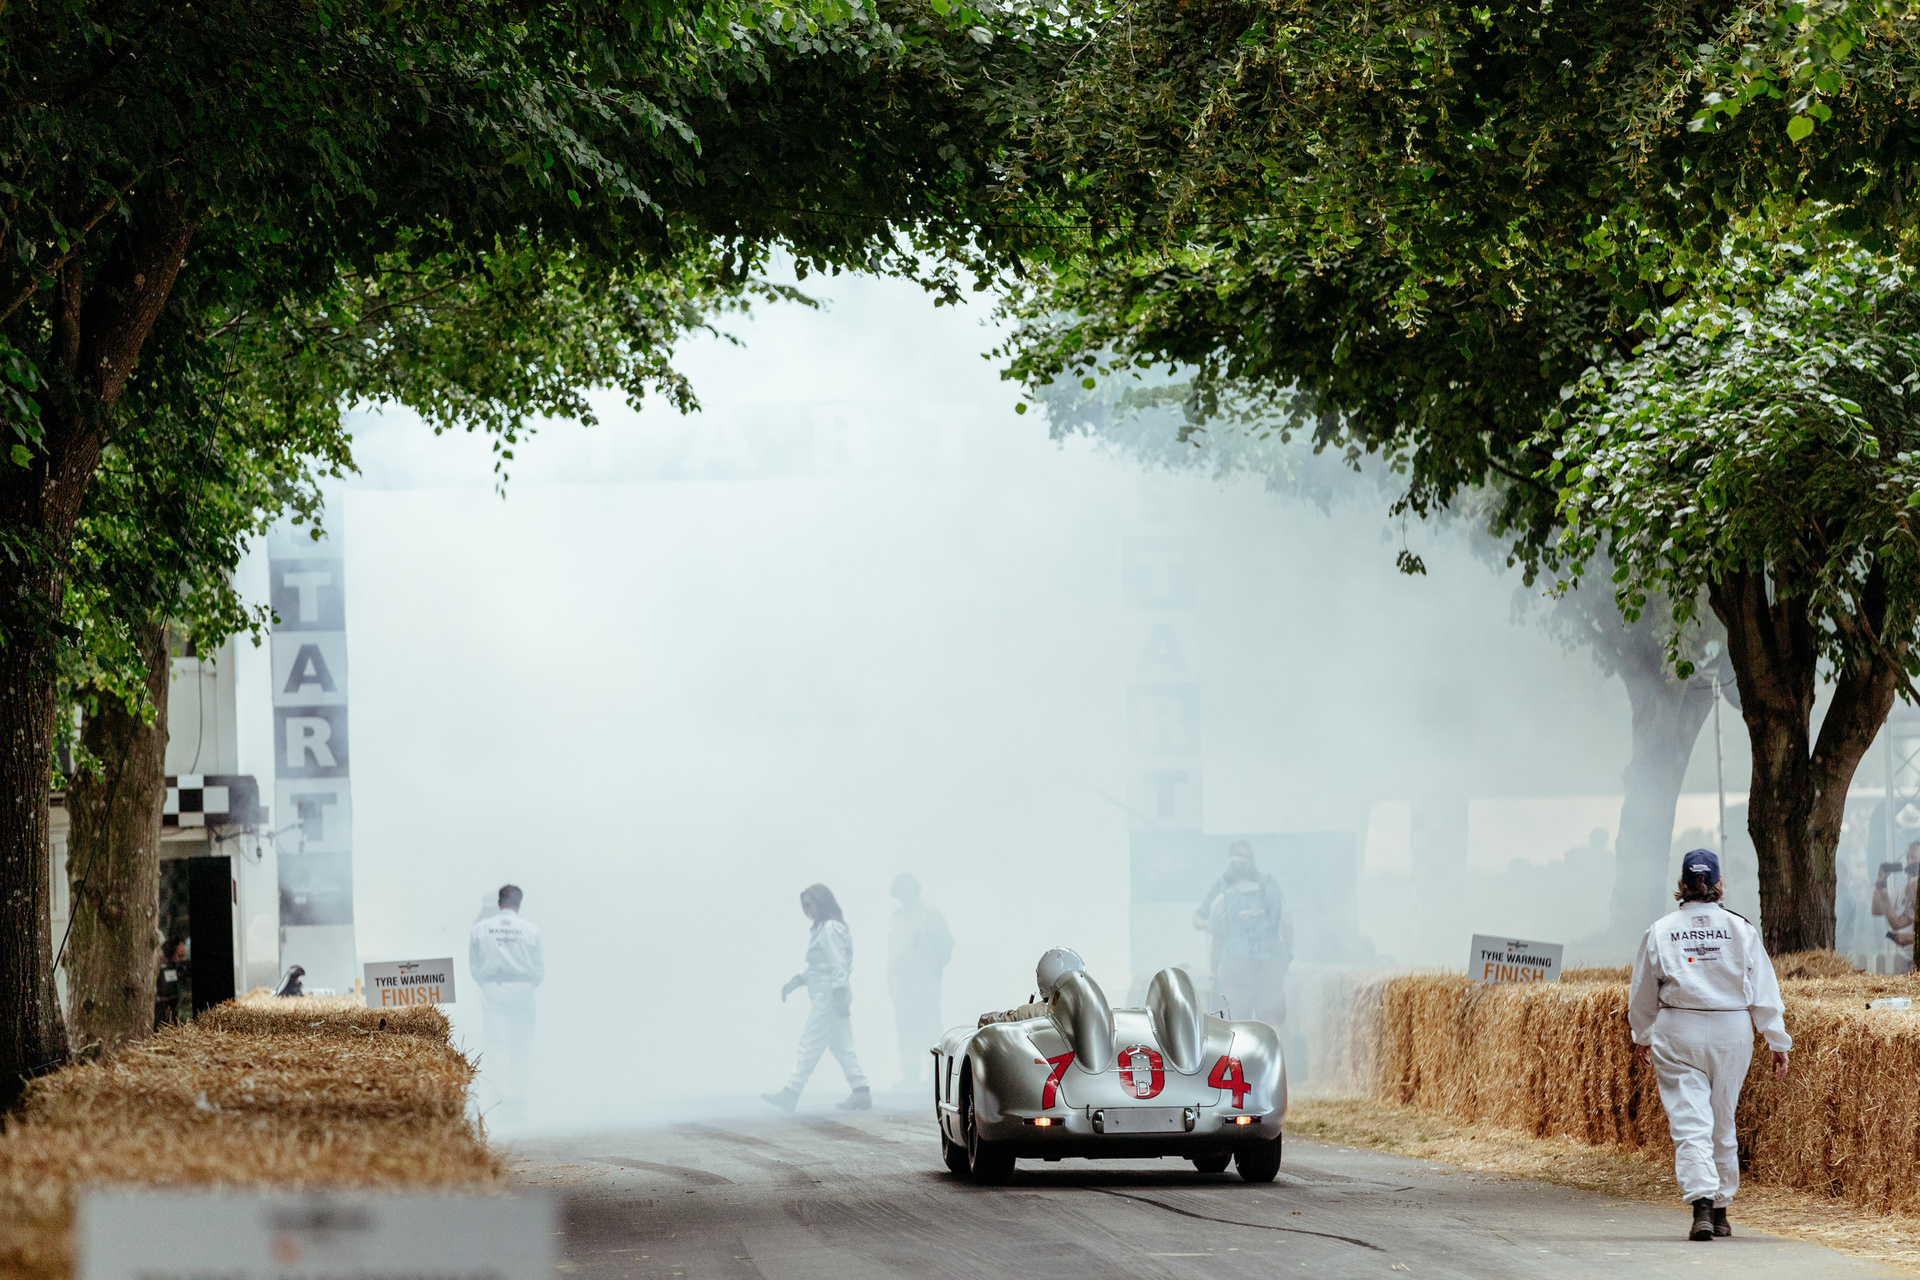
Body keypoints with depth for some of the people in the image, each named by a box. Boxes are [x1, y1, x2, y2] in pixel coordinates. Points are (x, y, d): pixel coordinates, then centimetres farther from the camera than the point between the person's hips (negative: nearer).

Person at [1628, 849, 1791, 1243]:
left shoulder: (1661, 931, -1)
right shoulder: (1741, 929, -2)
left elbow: (1642, 993, 10)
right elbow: (1764, 992, -1)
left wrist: (1641, 1038, 26)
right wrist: (1778, 1044, 6)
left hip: (1677, 1033, -1)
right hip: (1732, 1033, 1)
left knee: (1689, 1122, -5)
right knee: (1723, 1124, 14)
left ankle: (1701, 1200, -24)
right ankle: (1721, 1208, 22)